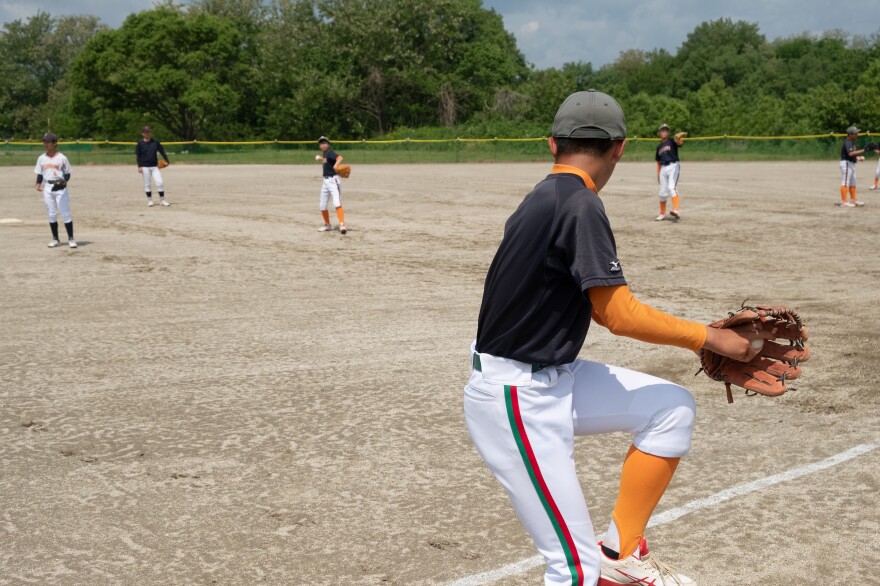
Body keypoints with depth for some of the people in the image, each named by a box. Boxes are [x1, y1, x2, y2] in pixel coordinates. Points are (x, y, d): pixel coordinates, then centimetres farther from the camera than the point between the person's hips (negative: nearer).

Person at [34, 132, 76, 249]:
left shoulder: (62, 158, -4)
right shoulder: (41, 158, 8)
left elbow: (67, 173, 0)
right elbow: (40, 174, 13)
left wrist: (64, 181, -18)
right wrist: (38, 184, -4)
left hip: (60, 188, -4)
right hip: (47, 188, 4)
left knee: (65, 214, -5)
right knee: (51, 214, 8)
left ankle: (71, 239, 1)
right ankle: (55, 239, 16)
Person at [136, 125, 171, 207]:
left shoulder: (155, 142, 5)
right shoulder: (140, 143, -1)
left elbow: (162, 151, 6)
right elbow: (138, 155, -2)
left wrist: (167, 161, -2)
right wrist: (139, 166, -9)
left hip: (155, 166, 2)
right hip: (145, 167, -2)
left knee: (160, 182, -6)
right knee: (147, 184, 4)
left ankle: (162, 200, 2)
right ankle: (149, 200, 15)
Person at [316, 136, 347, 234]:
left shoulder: (330, 153, -12)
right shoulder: (324, 154, 12)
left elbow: (340, 157, -32)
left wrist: (335, 165, -51)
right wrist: (320, 158, 16)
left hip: (333, 180, -9)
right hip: (325, 181, 9)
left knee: (337, 204, -23)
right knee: (323, 206, 13)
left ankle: (342, 225, -30)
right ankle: (327, 225, 29)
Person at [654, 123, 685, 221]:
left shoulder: (672, 141, 1)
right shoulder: (659, 147, 17)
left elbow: (679, 142, -23)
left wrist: (679, 139, -47)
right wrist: (658, 174, 13)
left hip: (673, 166, -6)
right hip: (663, 168, 6)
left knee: (671, 187, -25)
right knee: (662, 192, 9)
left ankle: (676, 210, -36)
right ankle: (662, 214, 20)